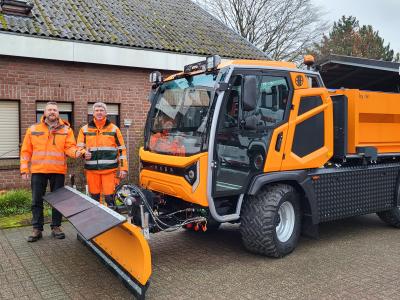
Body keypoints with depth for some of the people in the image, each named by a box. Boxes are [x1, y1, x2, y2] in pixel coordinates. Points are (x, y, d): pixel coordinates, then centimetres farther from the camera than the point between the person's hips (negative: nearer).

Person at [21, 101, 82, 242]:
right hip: (38, 171, 1)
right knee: (36, 201, 5)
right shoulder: (33, 129, 7)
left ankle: (56, 227, 19)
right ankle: (37, 229, 15)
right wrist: (24, 169, 1)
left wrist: (75, 152, -27)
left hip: (58, 171, 0)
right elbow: (26, 151, 7)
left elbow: (69, 147, -4)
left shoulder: (66, 129, 4)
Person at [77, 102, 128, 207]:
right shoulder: (85, 129, 9)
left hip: (109, 169, -2)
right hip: (92, 170, 2)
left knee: (109, 197, -5)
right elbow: (79, 148, 14)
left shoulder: (114, 129, 7)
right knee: (94, 197, 9)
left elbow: (122, 150, 7)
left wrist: (123, 168, 1)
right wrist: (84, 153, -10)